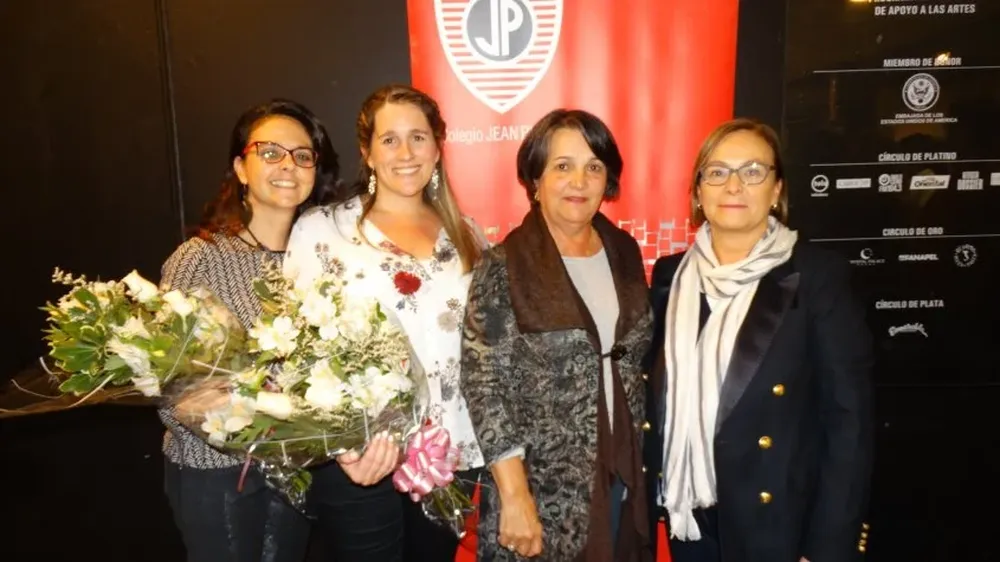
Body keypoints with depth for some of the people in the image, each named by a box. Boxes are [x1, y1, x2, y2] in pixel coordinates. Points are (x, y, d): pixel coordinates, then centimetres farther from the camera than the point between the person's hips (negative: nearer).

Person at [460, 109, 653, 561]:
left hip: (619, 476, 5)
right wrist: (515, 496, -18)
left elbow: (636, 359, 10)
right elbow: (485, 385, -16)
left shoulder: (624, 252, 3)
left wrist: (635, 460, 9)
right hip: (542, 490, -5)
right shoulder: (504, 267, -13)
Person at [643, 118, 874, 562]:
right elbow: (658, 395, 7)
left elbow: (849, 419, -11)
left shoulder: (818, 274, -9)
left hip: (778, 522, -3)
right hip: (689, 516, 4)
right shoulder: (670, 274, 2)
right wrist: (649, 493, 2)